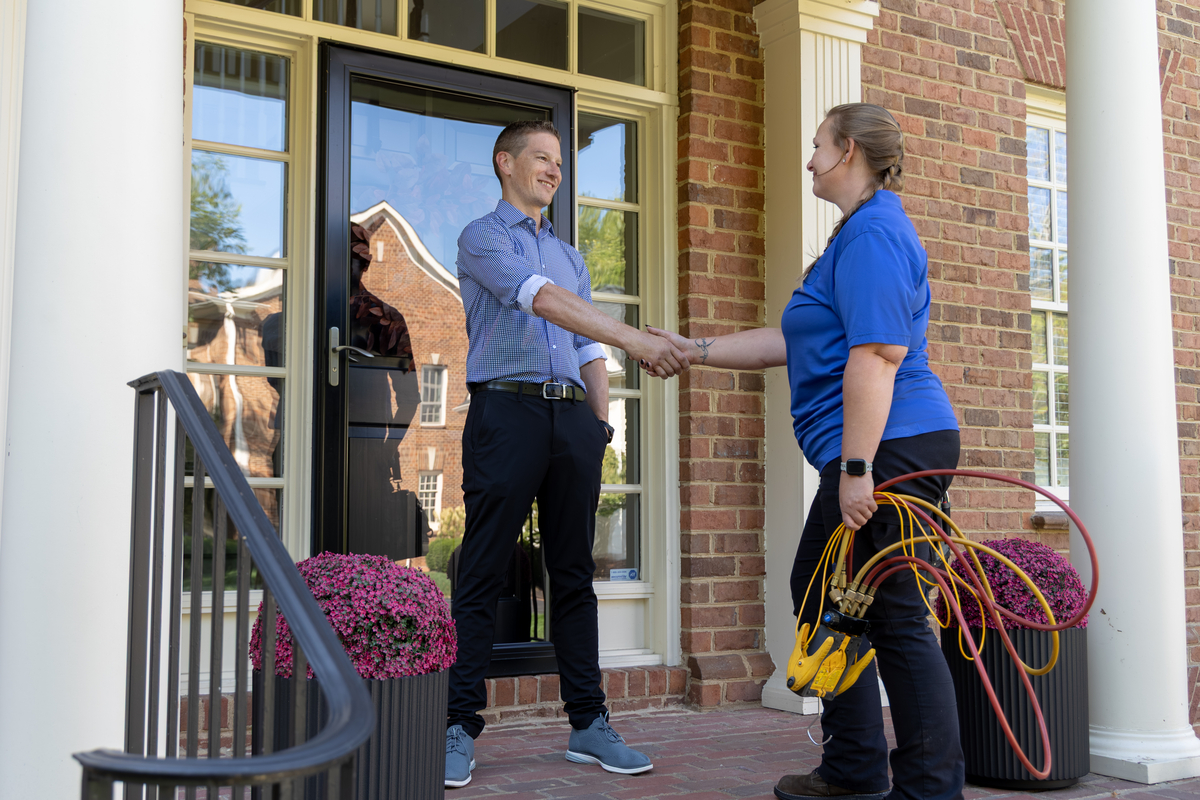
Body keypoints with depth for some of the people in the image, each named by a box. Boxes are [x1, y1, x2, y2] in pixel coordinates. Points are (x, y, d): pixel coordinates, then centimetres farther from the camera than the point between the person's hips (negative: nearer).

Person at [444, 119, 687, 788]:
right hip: (507, 408, -6)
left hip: (574, 417, 6)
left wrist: (602, 424, 10)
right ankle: (461, 727, 1)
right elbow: (541, 299, -14)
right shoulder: (483, 237, 3)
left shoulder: (570, 255, 25)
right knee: (483, 574, -5)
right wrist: (634, 339, -23)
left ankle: (589, 722, 11)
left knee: (575, 575, 7)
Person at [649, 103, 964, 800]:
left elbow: (875, 356, -23)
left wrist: (856, 469, -26)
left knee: (895, 616, -7)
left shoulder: (874, 232, -12)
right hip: (882, 452, 12)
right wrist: (694, 350, 25)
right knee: (818, 591, 17)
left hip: (892, 448, -12)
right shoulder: (862, 232, 23)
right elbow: (792, 343, 26)